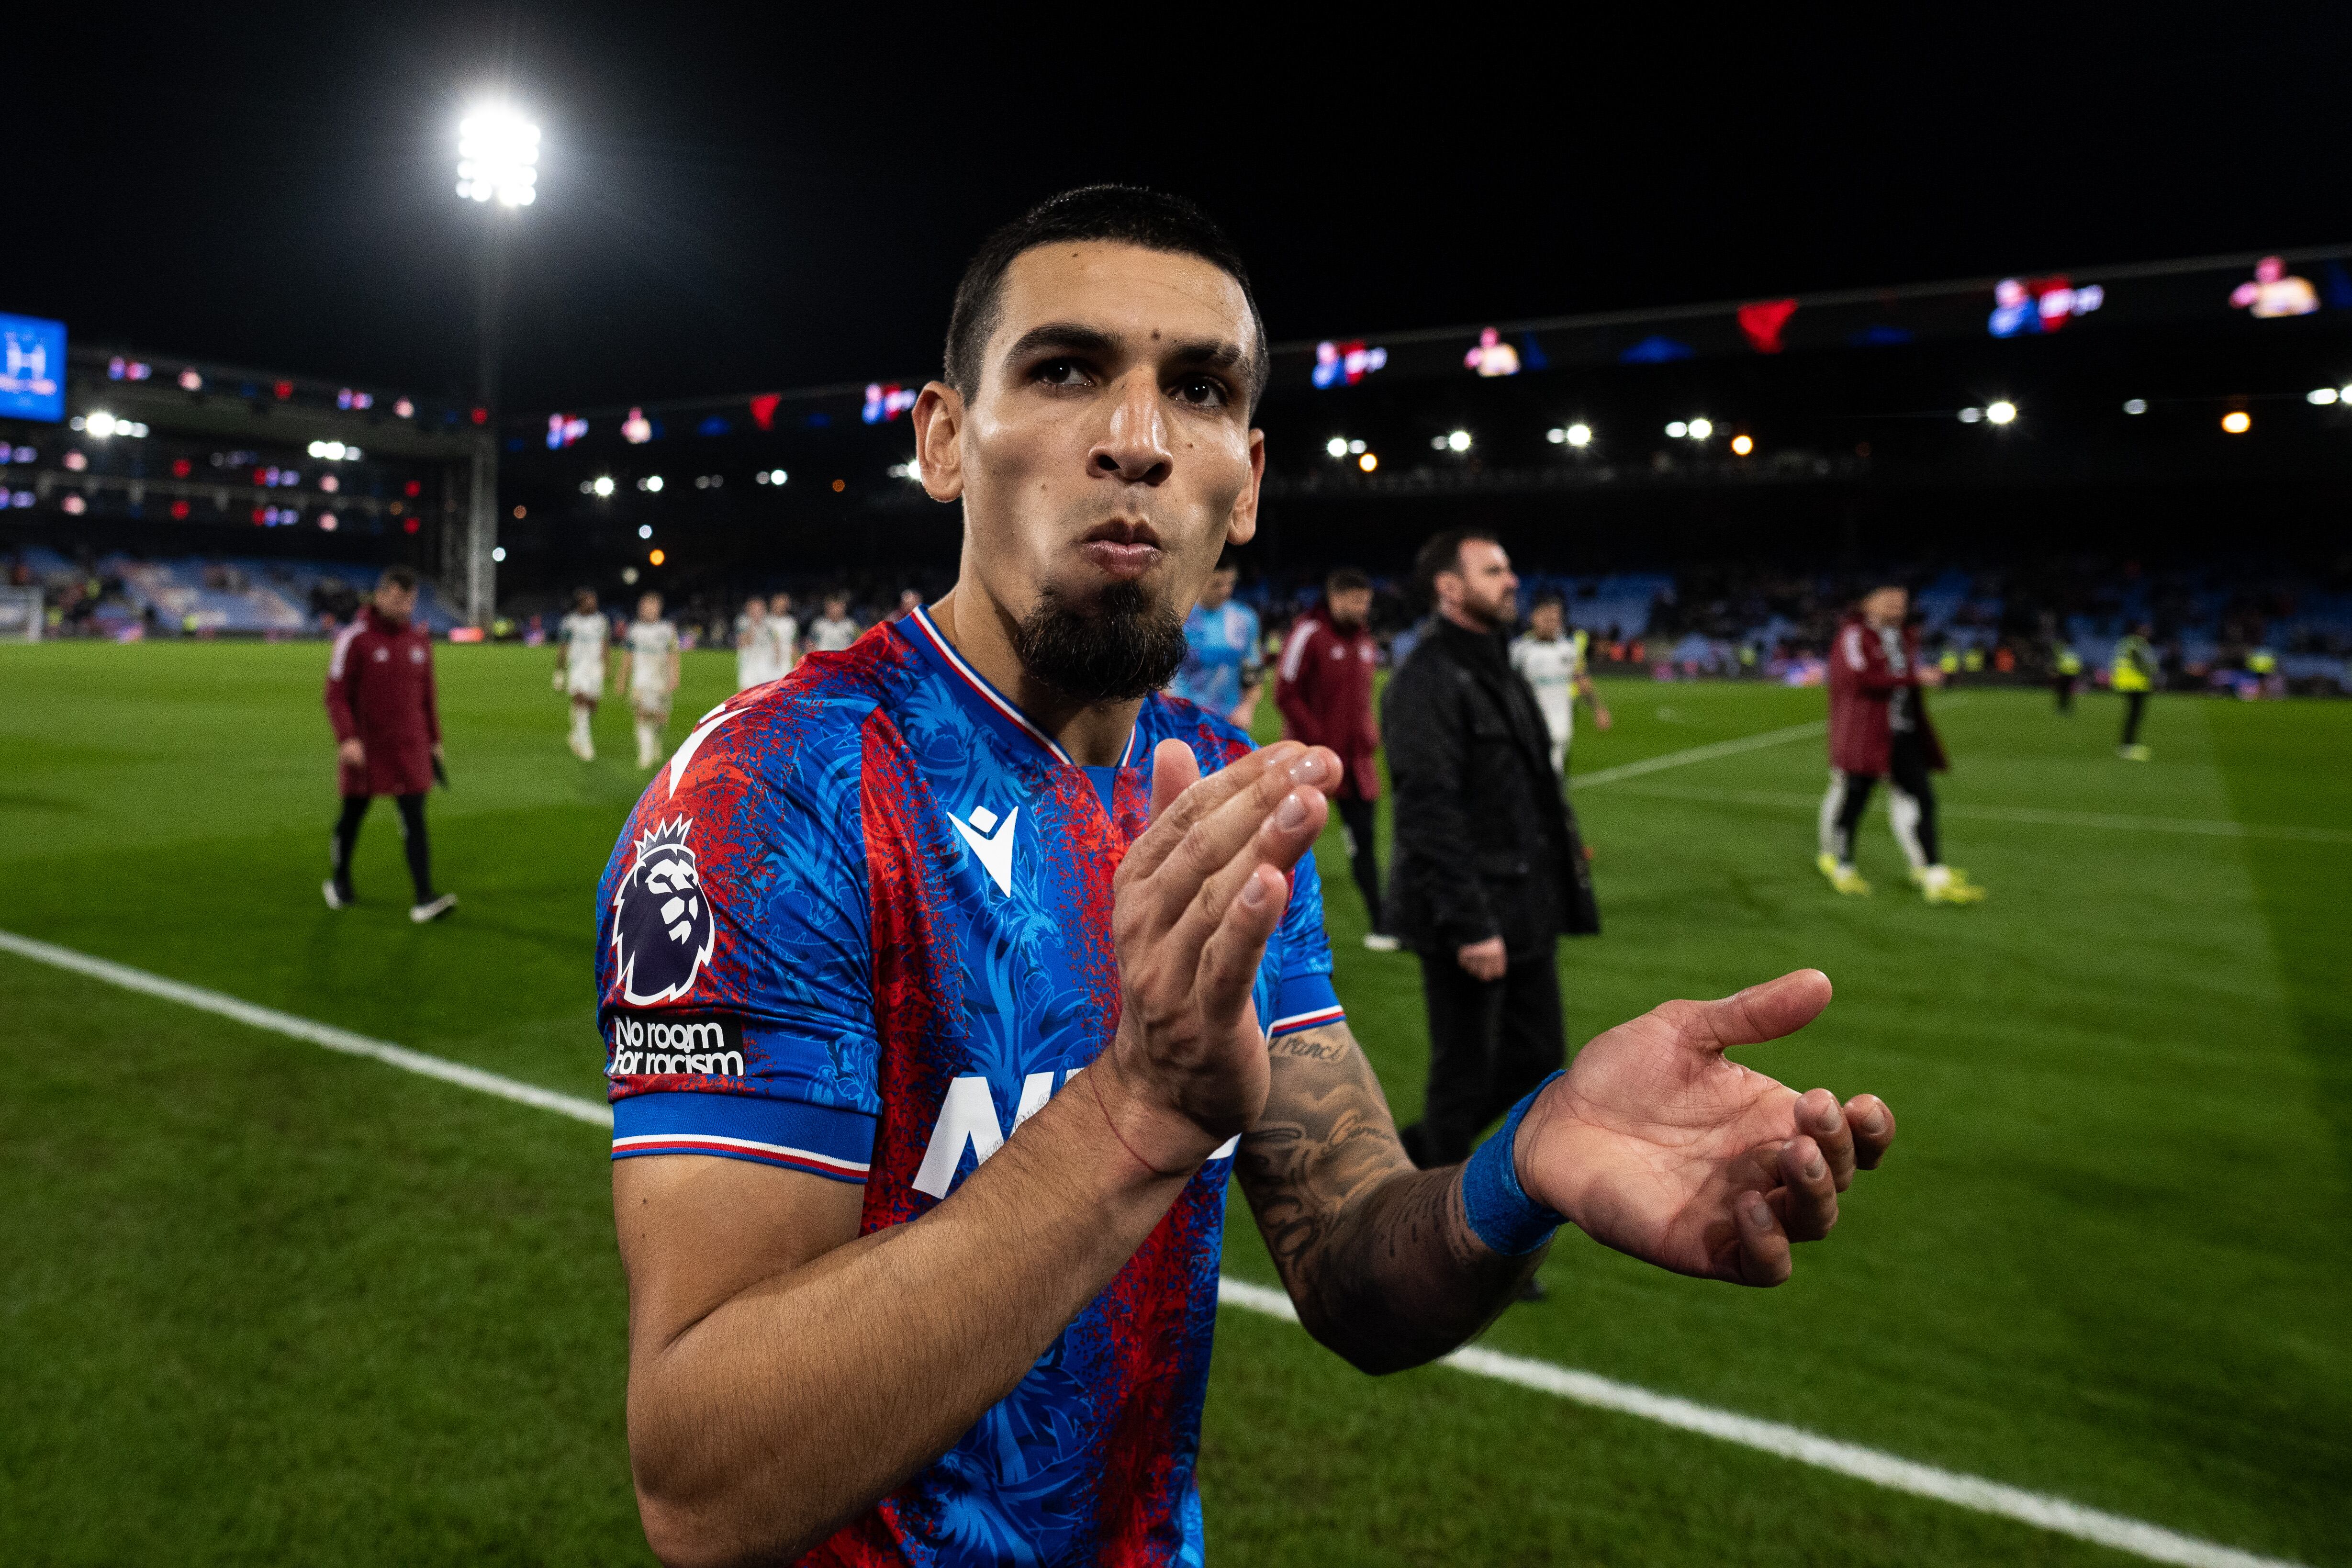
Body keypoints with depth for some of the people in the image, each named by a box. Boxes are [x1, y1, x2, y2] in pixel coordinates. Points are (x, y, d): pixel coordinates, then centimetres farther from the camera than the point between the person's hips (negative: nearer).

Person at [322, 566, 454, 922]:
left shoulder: (419, 639, 7)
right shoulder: (353, 638, -8)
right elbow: (336, 695, -10)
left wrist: (435, 739, 16)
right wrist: (347, 738, -20)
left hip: (410, 748, 3)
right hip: (364, 750, -3)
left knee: (415, 821, -5)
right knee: (353, 817, 13)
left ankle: (425, 899, -9)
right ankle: (340, 882, 35)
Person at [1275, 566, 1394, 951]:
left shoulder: (1363, 638, 11)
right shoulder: (1308, 633, -12)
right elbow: (1285, 694, -14)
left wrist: (1369, 732, 6)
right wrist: (1319, 739, -16)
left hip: (1356, 757, 6)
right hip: (1313, 755, -6)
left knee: (1363, 838, 5)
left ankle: (1380, 922, 7)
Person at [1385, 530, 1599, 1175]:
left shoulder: (1500, 671, 15)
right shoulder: (1428, 679, -16)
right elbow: (1428, 812, -22)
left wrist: (1563, 878, 14)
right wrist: (1470, 925, -24)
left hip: (1526, 909, 9)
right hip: (1467, 916, -9)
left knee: (1537, 1054, 15)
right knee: (1465, 1074, 4)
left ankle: (1419, 1151, 32)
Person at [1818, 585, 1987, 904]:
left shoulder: (1906, 639, 16)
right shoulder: (1854, 635, -7)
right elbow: (1859, 678, -20)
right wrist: (1915, 678, -21)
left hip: (1904, 735, 7)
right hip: (1862, 734, -7)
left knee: (1920, 799, -2)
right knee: (1852, 797, 4)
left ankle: (1936, 879, -5)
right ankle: (1840, 864, 25)